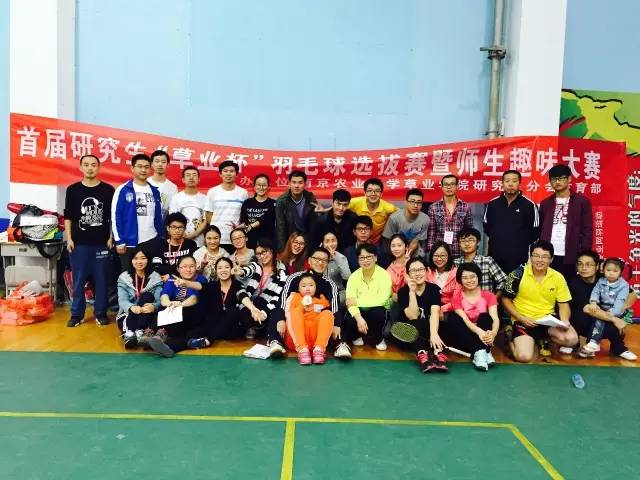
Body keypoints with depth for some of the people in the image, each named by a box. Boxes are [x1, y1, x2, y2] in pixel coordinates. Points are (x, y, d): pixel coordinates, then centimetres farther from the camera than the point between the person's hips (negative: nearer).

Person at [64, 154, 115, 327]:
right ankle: (77, 314, 16)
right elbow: (68, 217, 6)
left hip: (102, 243, 0)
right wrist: (69, 239, -1)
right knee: (78, 280, 6)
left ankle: (101, 313, 17)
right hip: (79, 243, 1)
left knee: (101, 279, 5)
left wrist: (111, 238, -1)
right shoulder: (72, 190, 4)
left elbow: (113, 217, 6)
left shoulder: (108, 190, 3)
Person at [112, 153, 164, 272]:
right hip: (129, 243, -4)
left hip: (152, 243, 4)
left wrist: (162, 238, 10)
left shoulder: (155, 191, 9)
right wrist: (119, 241, -10)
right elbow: (115, 216, -6)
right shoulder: (123, 190, -4)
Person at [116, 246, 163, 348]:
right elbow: (122, 300, -12)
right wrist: (131, 307, -37)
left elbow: (159, 300, -11)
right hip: (127, 315, 1)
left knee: (147, 296, -29)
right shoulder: (124, 277, 2)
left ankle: (139, 332, -45)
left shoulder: (155, 278, 1)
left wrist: (153, 306, -38)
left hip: (147, 317, -1)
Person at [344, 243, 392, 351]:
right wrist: (359, 318, -32)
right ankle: (357, 336, 9)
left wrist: (358, 301, -22)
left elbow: (382, 300, -23)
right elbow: (350, 302, -14)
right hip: (359, 311, 2)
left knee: (378, 313, -35)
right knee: (349, 321, -29)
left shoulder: (384, 275, -12)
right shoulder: (354, 276, -5)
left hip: (377, 309, -1)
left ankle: (378, 339, -2)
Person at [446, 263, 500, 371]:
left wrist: (493, 333, -38)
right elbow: (465, 320, -18)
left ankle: (484, 352, -40)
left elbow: (495, 318, -15)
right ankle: (478, 352, -41)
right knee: (453, 318, -26)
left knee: (485, 316, -24)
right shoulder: (457, 297, -2)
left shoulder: (488, 295, 2)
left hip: (483, 337, 0)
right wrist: (479, 331, -39)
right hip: (464, 338, 0)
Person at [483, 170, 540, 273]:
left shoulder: (529, 205, -2)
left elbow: (535, 231, 3)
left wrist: (521, 244, 2)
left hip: (519, 258, -3)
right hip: (495, 257, 3)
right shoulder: (492, 204, 7)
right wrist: (497, 239, 10)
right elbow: (486, 227, 18)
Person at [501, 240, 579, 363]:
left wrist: (564, 320, -16)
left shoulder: (558, 277, -2)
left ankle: (544, 339, 8)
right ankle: (513, 340, 12)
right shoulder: (518, 274, -10)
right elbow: (506, 300, -1)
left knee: (572, 339, -25)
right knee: (524, 356, -24)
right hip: (524, 321, -3)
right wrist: (521, 318, -13)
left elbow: (563, 304, 5)